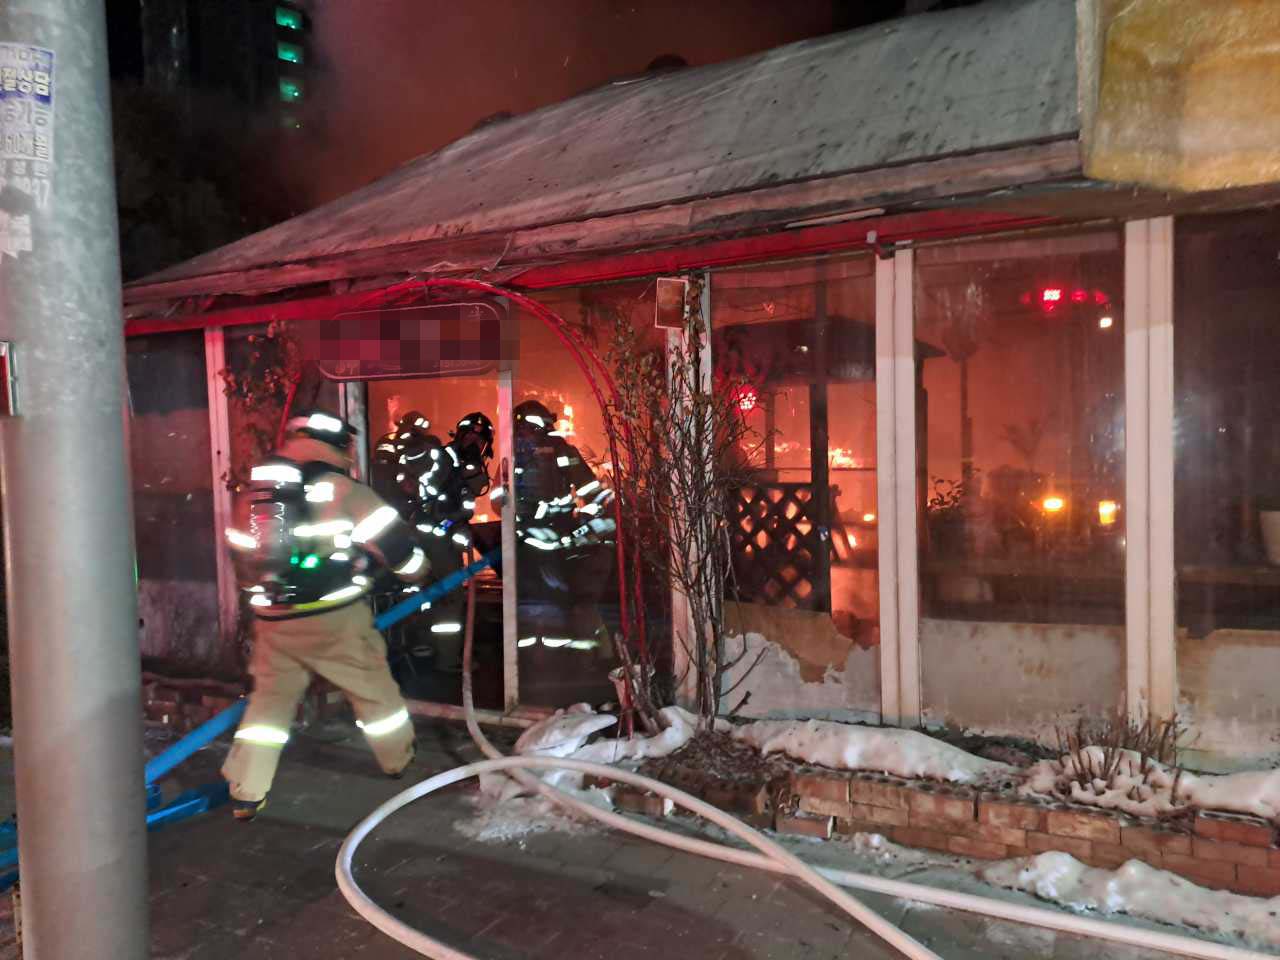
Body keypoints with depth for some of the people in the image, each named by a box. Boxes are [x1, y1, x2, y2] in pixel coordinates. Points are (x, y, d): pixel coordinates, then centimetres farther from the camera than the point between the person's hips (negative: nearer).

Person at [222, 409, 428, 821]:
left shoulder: (254, 494, 10)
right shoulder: (341, 490, -8)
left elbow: (242, 556, 18)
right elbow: (392, 539, -8)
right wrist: (415, 567, 11)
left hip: (274, 620, 4)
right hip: (333, 617, -4)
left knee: (270, 698, 16)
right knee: (374, 687, 14)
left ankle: (246, 793, 15)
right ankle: (401, 761, 31)